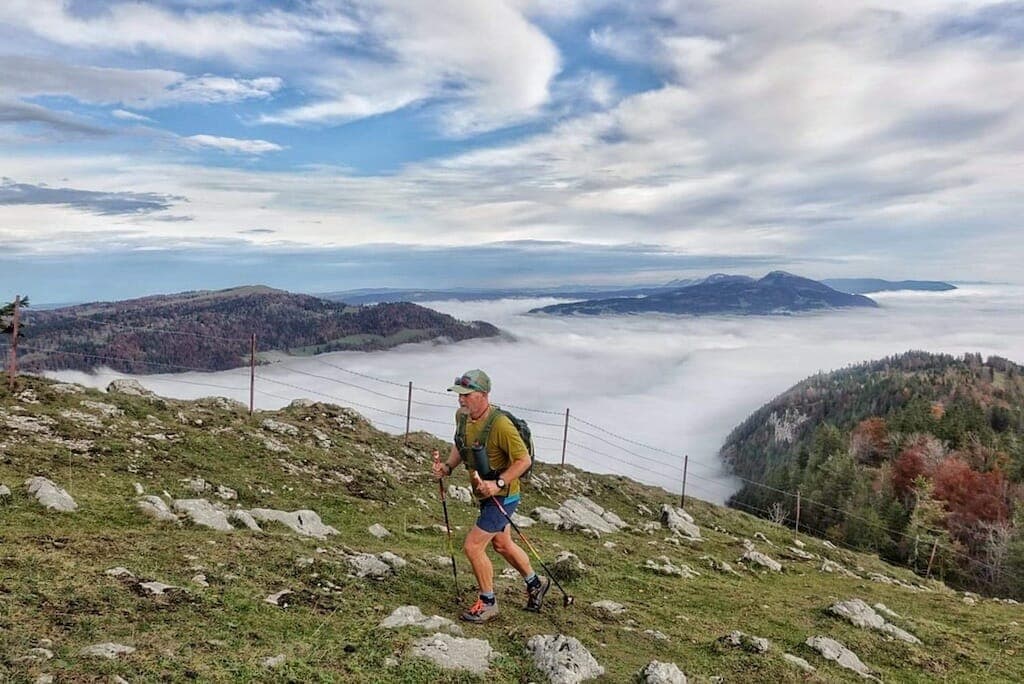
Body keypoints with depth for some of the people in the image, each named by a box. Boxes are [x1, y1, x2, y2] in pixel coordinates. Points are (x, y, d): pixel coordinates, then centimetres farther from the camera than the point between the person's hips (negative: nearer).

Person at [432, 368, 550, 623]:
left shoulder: (500, 425, -29)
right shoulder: (461, 416, -5)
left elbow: (524, 460, -24)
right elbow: (460, 446, 14)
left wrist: (497, 483, -30)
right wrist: (447, 467, -1)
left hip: (502, 496, -9)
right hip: (486, 495, 9)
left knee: (472, 546, -7)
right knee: (502, 545, 23)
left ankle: (488, 603, 14)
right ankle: (535, 583, 46)